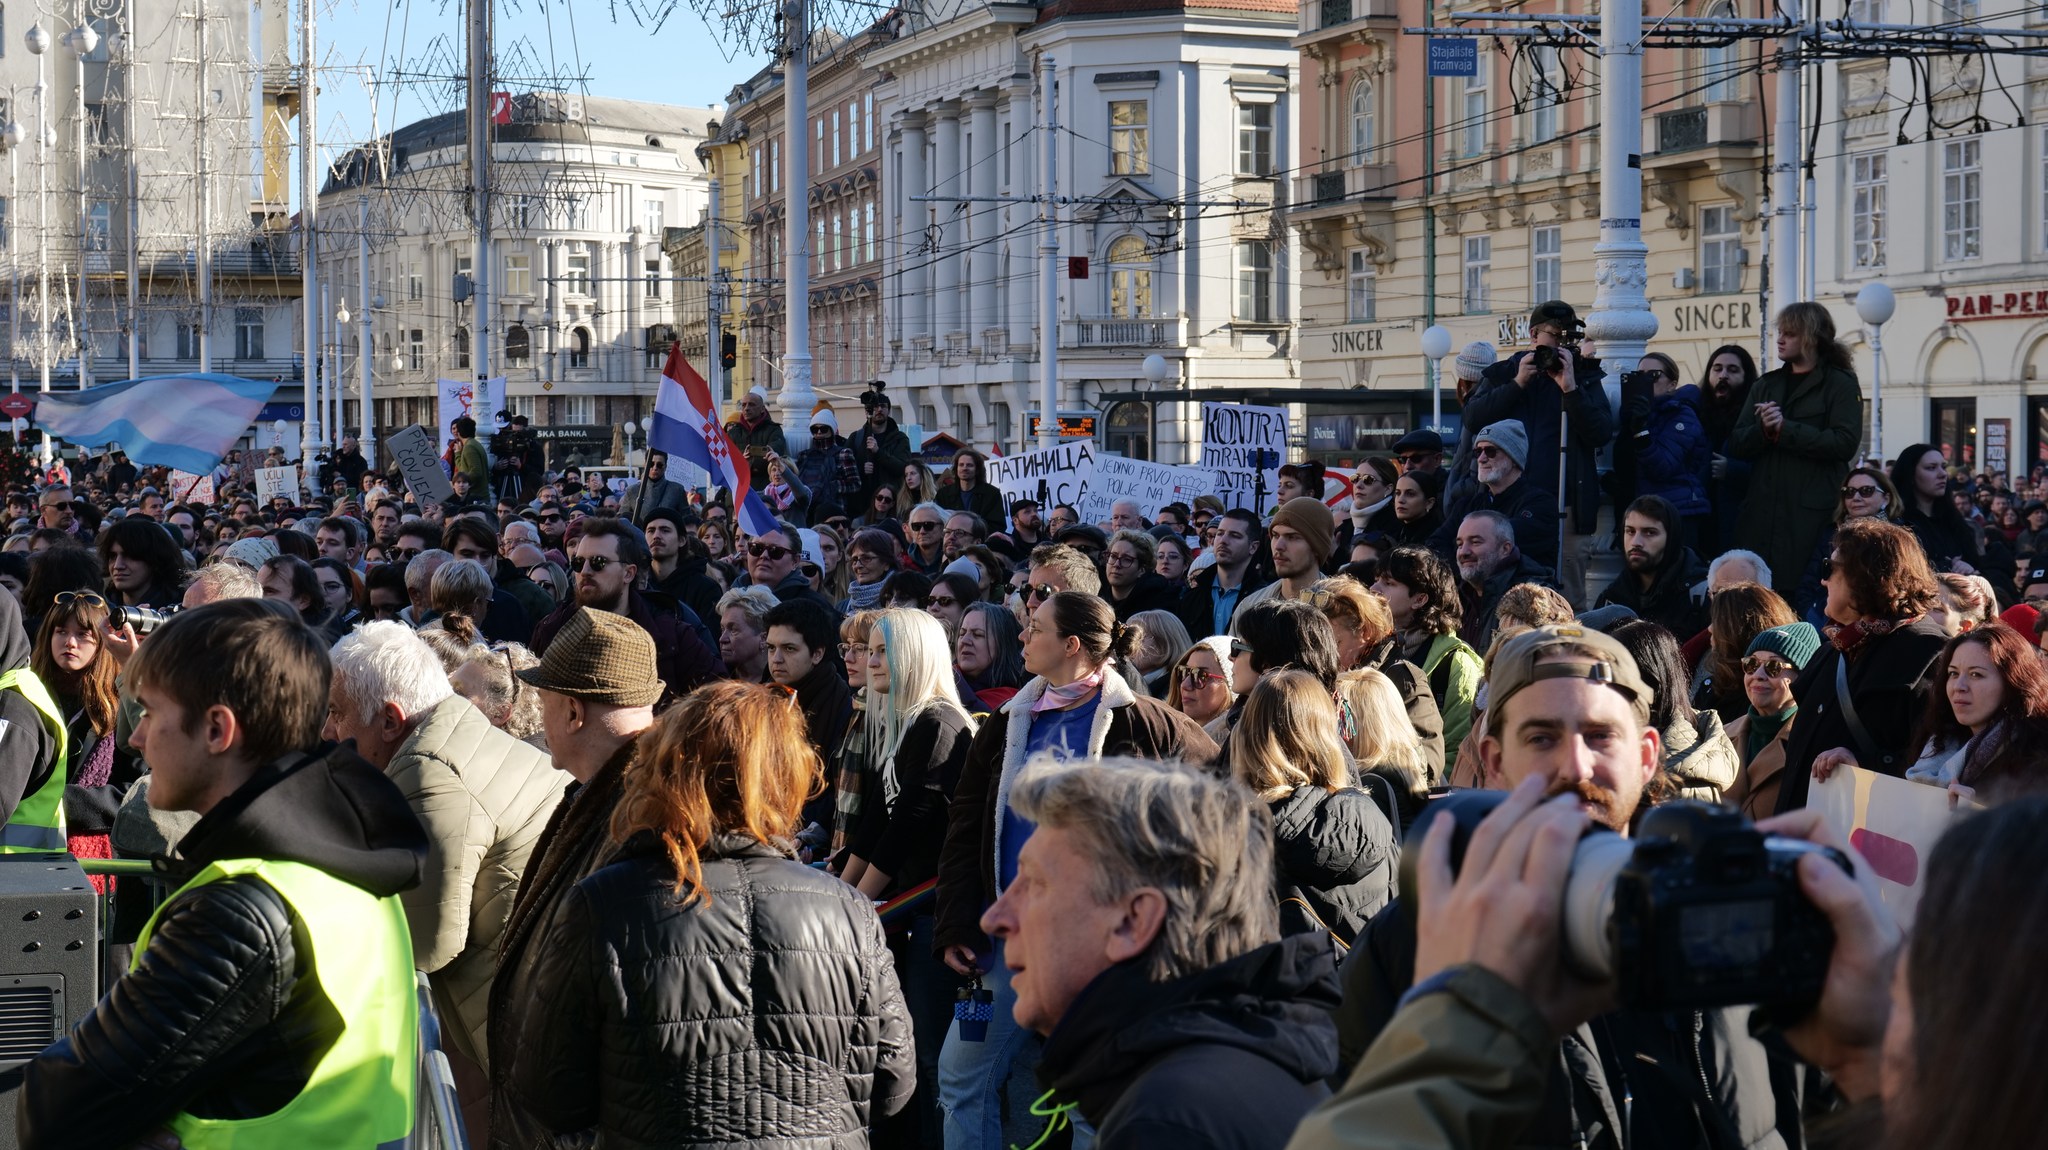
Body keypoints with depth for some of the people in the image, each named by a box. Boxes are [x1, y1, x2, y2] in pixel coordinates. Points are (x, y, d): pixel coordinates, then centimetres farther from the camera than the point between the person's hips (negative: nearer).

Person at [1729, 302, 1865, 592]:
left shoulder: (1840, 384, 4)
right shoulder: (1766, 385, 20)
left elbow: (1845, 442, -10)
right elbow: (1735, 445, 13)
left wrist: (1785, 430, -12)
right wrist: (1762, 430, -9)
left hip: (1812, 514, -5)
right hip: (1762, 512, 5)